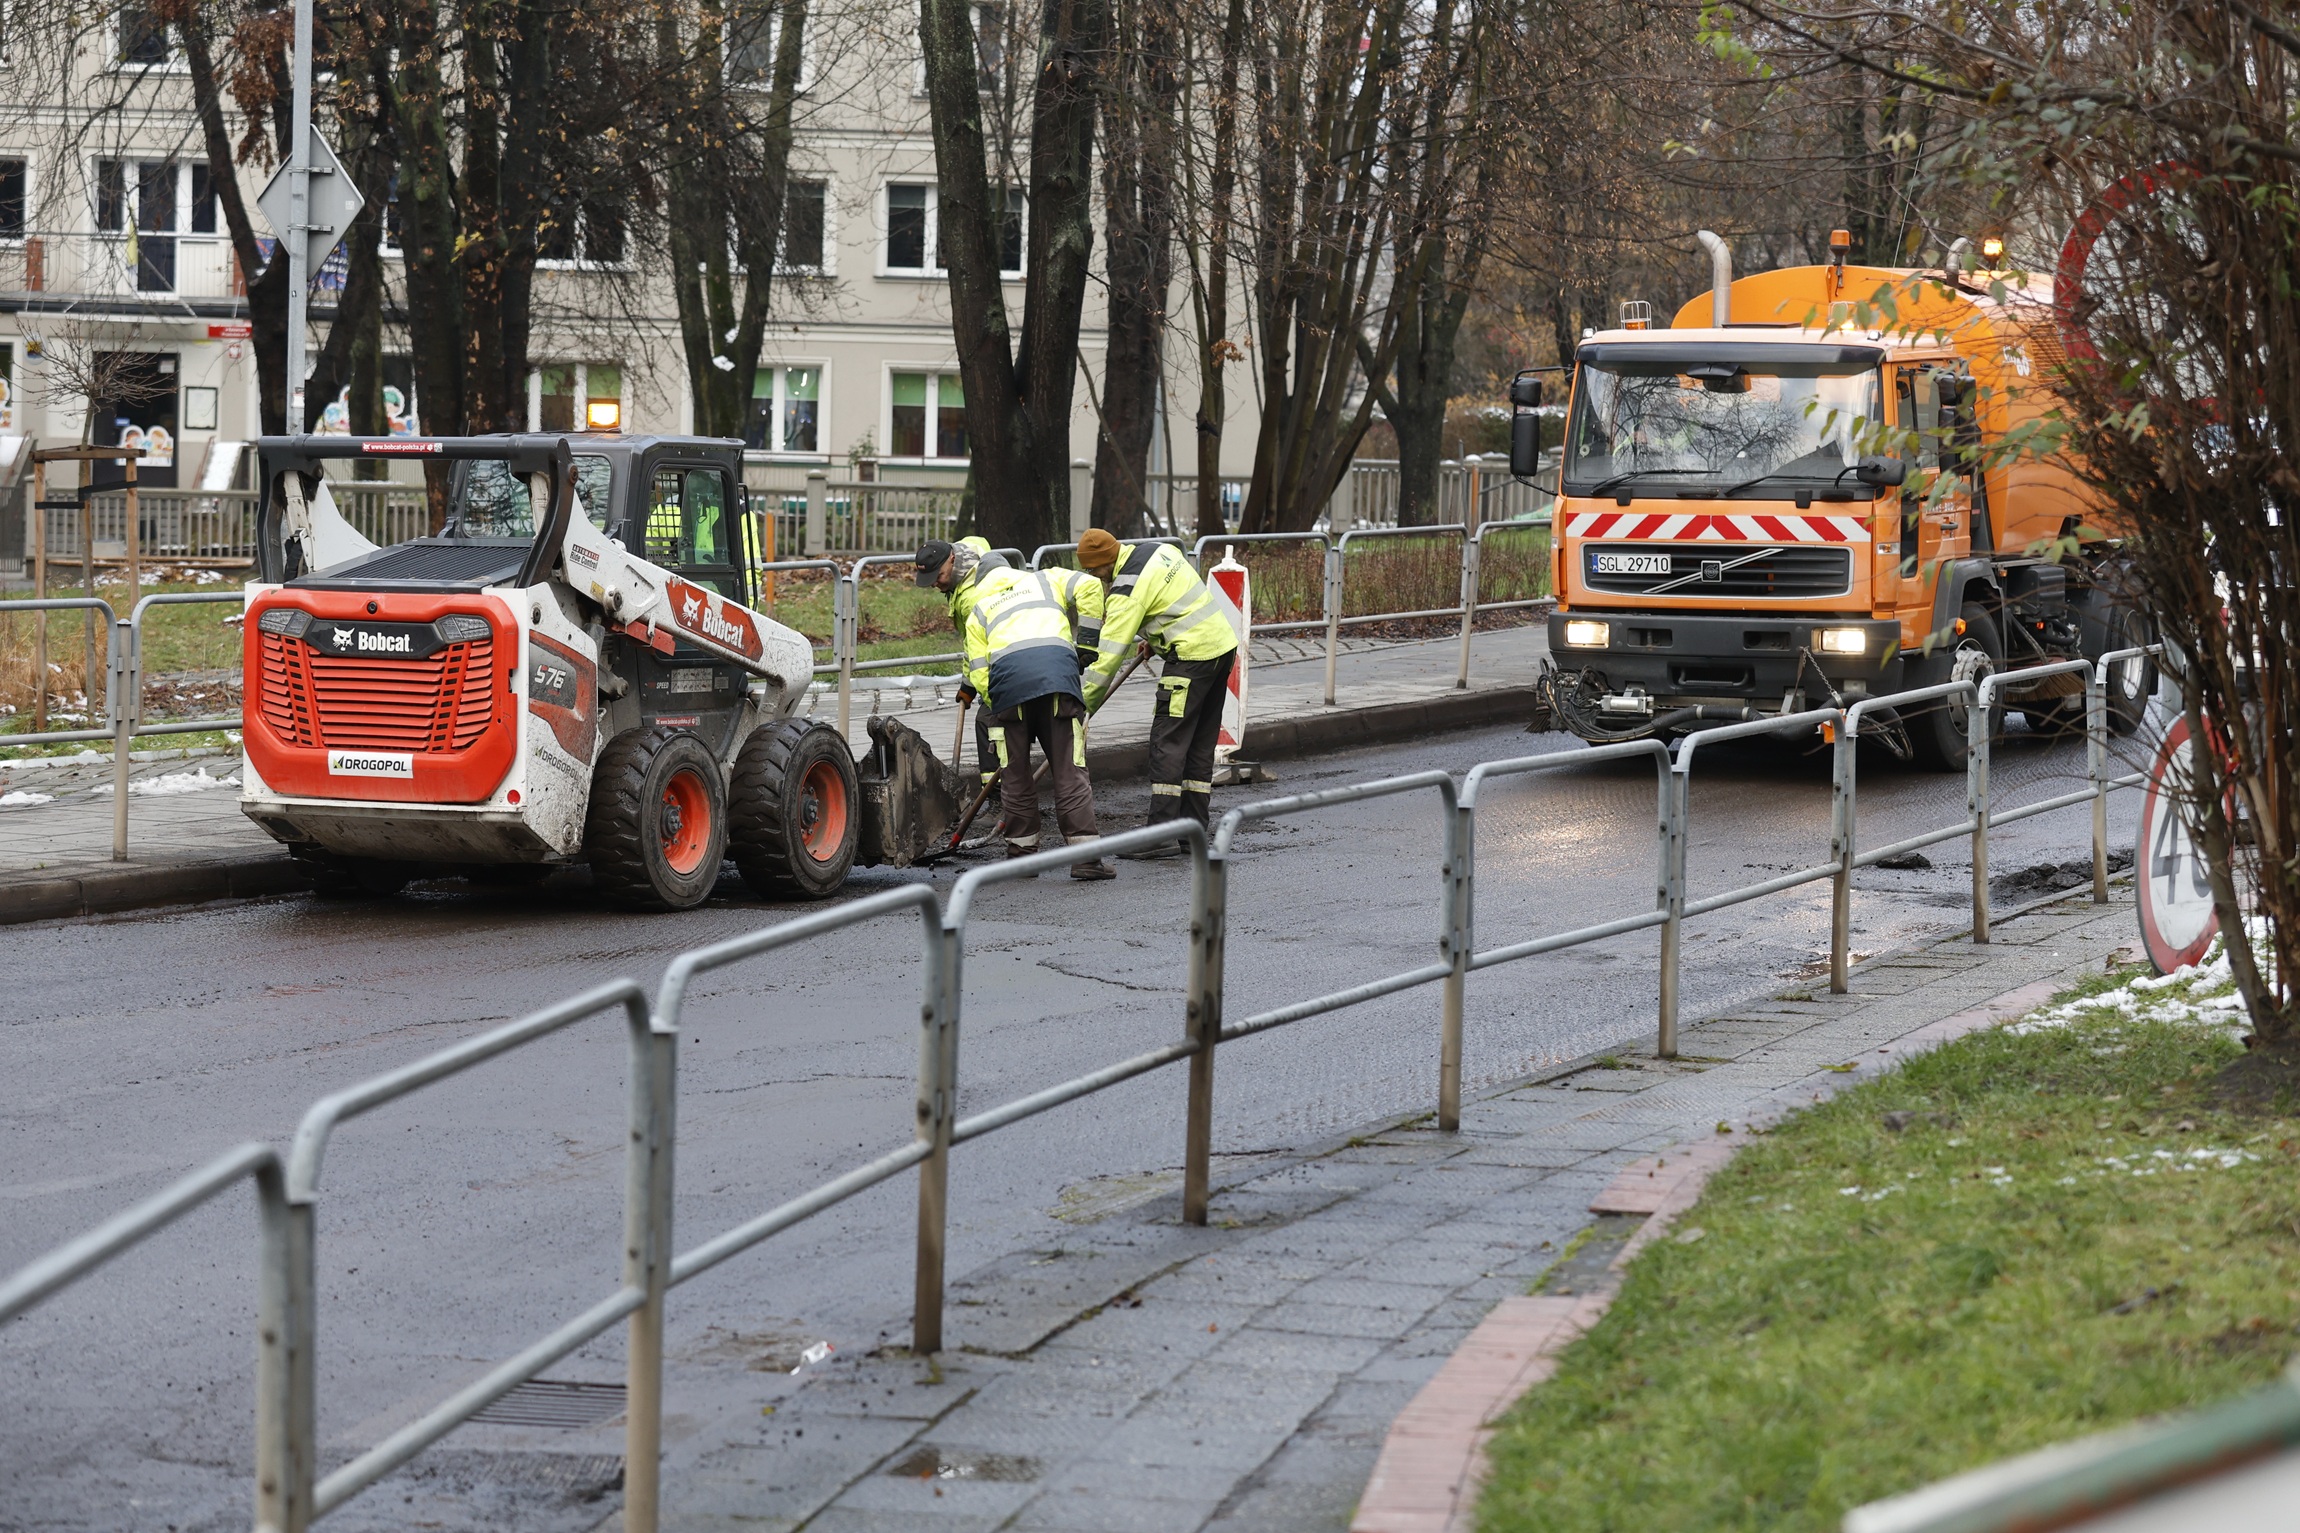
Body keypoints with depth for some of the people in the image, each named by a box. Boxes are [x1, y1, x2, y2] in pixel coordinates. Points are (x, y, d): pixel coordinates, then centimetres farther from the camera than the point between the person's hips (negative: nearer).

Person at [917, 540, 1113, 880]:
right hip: (1059, 668, 0)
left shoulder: (976, 612, 29)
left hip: (1007, 674, 0)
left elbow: (978, 674, 16)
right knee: (1070, 772, 2)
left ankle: (1021, 852, 19)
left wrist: (998, 709, 22)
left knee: (1015, 775, 14)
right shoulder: (1043, 581, 32)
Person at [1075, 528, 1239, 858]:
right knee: (1200, 744, 13)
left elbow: (1108, 655, -17)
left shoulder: (1127, 590, -16)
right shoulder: (1159, 550, 10)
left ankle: (1162, 836, -11)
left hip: (1192, 656, -10)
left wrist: (1083, 706, -12)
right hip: (1223, 643, 10)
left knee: (1167, 743, -7)